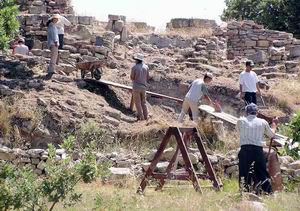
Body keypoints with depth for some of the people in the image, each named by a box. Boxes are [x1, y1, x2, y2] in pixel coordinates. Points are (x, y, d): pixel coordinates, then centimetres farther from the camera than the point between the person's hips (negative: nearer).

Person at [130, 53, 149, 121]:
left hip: (136, 87, -4)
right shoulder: (146, 67, -1)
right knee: (143, 102, 16)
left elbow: (132, 77, -4)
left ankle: (141, 117, 4)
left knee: (138, 103, 4)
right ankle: (145, 116, 16)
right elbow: (147, 78, 7)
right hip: (143, 87, 4)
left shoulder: (134, 67, -14)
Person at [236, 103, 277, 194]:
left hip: (245, 150, -1)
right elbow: (272, 135, 19)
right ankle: (269, 193, 9)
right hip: (258, 150, 1)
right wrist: (274, 124, 37)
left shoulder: (240, 121, 6)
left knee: (244, 174, 3)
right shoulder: (263, 122, 8)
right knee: (262, 173, 9)